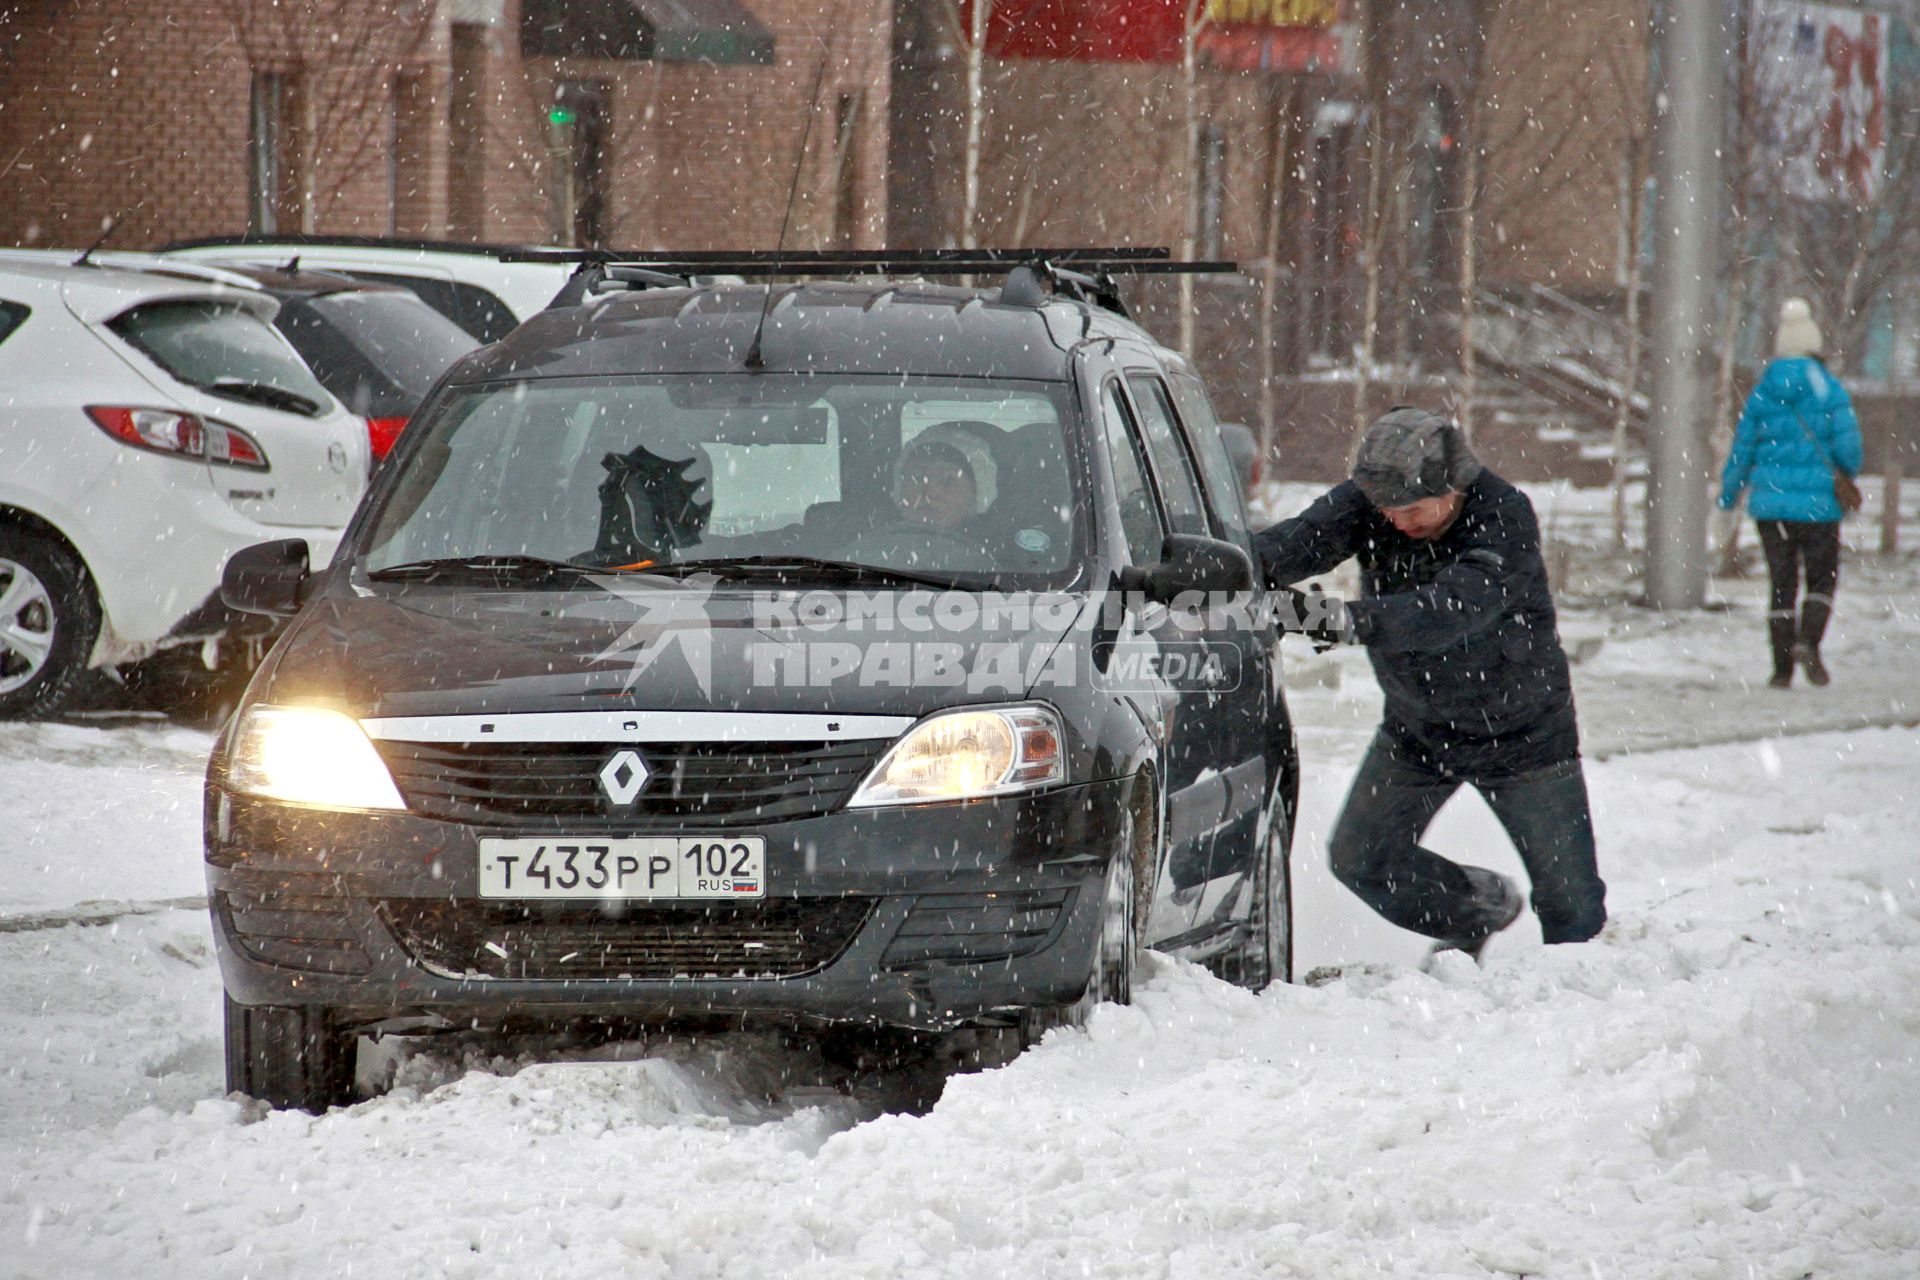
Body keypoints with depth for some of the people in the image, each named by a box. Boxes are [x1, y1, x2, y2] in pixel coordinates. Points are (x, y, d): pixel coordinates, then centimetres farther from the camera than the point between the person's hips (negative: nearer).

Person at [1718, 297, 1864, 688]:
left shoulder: (1762, 394, 1)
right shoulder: (1830, 391, -7)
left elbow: (1742, 448, 5)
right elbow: (1848, 447, -8)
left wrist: (1728, 495, 17)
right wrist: (1848, 480, 14)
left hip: (1770, 500, 2)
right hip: (1818, 503, -2)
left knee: (1781, 583, 9)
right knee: (1822, 579, 11)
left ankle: (1782, 664, 5)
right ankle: (1808, 640, -12)